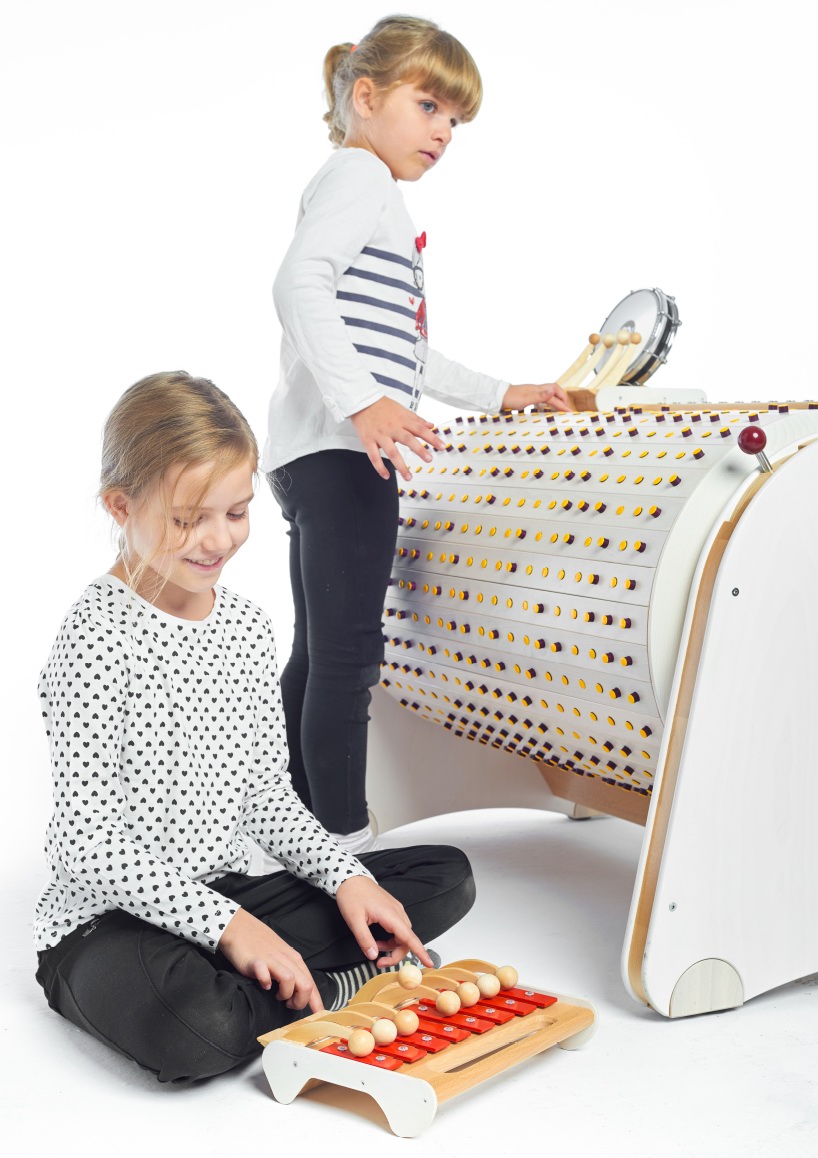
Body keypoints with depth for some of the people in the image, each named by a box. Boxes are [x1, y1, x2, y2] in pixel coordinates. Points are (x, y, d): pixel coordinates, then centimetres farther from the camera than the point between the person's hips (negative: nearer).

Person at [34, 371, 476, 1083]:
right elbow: (90, 843, -20)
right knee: (199, 1030, -40)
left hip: (228, 896, 7)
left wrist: (345, 876, -5)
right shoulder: (98, 638, -17)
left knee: (446, 876, 2)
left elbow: (268, 792, 10)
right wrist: (225, 923, -25)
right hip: (110, 921, -7)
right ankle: (344, 986, -12)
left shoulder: (246, 625, 5)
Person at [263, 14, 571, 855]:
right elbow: (300, 281, -22)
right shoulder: (358, 173, -2)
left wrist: (497, 394, 33)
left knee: (317, 653, 12)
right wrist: (360, 402, -32)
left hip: (324, 454, 11)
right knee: (348, 653, -9)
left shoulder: (376, 197, 30)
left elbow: (400, 353, 34)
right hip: (340, 450, -11)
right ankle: (347, 843, -3)